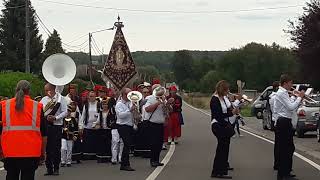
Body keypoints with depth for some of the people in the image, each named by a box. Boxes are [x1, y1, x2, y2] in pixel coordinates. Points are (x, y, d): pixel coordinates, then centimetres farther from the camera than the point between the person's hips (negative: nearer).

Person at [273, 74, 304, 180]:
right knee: (284, 149, -6)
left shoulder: (283, 93, 18)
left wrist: (299, 98, 7)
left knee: (289, 148, 16)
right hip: (283, 123, -11)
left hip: (285, 123, 11)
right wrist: (300, 97, -10)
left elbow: (290, 107, 17)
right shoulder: (281, 93, -14)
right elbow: (291, 107, -21)